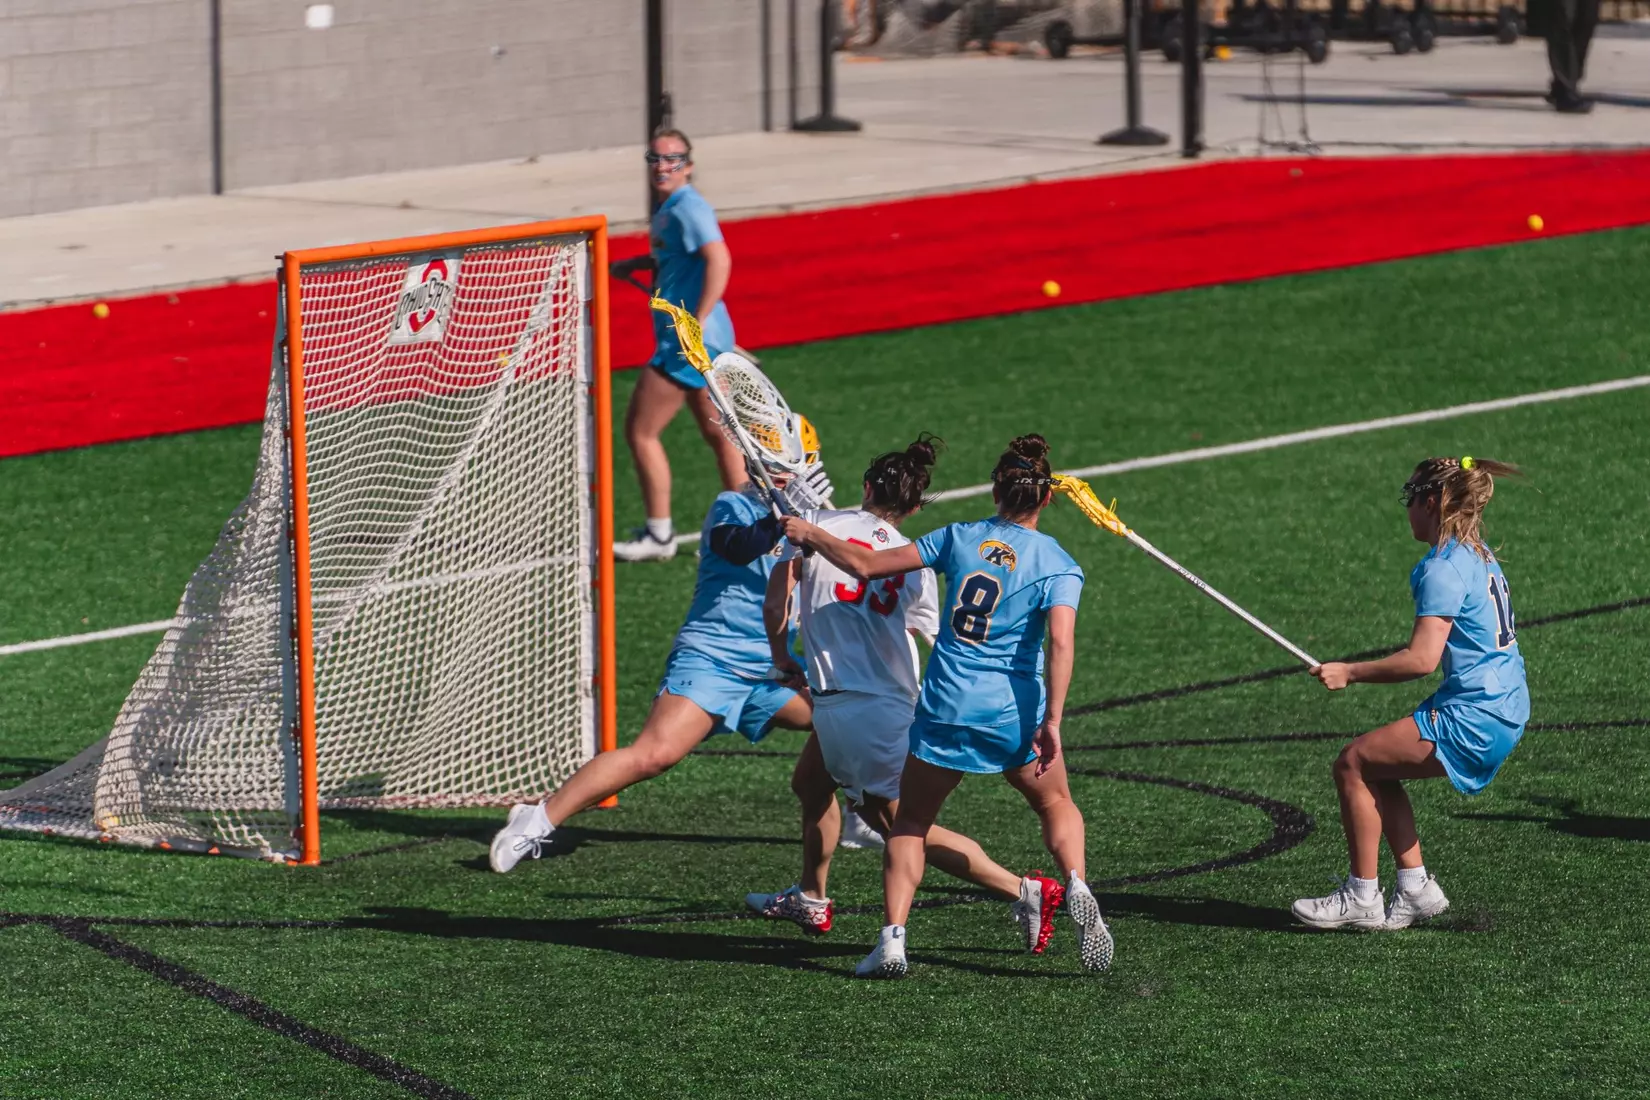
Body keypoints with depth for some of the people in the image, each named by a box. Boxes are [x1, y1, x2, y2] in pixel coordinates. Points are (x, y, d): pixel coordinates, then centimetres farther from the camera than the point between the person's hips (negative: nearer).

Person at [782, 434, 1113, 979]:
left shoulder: (960, 538, 3)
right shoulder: (1058, 566, -1)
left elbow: (867, 565, 4)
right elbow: (1060, 640, -16)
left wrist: (811, 535, 19)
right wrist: (1051, 721, -18)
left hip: (944, 707, 1)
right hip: (1014, 710, -1)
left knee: (910, 822, 15)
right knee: (1057, 804, 23)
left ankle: (892, 939, 0)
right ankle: (1076, 887, -4)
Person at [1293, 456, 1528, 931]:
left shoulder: (1443, 570, -15)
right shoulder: (1479, 557, 15)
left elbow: (1422, 659, -22)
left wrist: (1350, 672, -15)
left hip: (1473, 716, -10)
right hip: (1506, 708, 10)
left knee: (1353, 763, -4)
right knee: (1376, 769, 16)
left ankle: (1362, 896, -1)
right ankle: (1415, 887, 14)